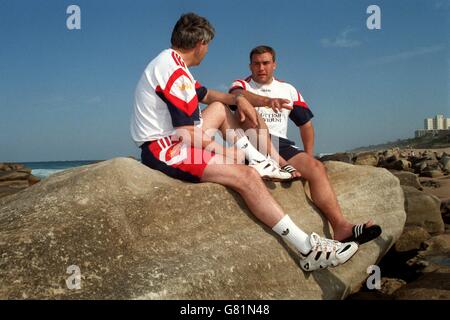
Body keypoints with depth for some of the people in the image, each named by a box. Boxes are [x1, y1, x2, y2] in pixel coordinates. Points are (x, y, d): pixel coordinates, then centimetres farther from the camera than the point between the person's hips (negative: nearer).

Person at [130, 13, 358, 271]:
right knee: (246, 176, -22)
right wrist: (223, 150, -7)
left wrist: (238, 99, 8)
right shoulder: (174, 70, -17)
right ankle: (309, 250, -19)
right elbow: (187, 134, -22)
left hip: (171, 140, 11)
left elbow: (205, 95, 26)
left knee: (220, 108, 24)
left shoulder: (170, 62, 14)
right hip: (162, 149, -11)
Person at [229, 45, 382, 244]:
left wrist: (308, 157, 10)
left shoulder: (288, 90, 20)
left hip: (281, 145, 3)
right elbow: (238, 96, -20)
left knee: (316, 167, -22)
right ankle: (283, 166, -41)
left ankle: (341, 226, -31)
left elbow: (305, 123, 22)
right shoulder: (242, 85, 8)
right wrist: (267, 100, -41)